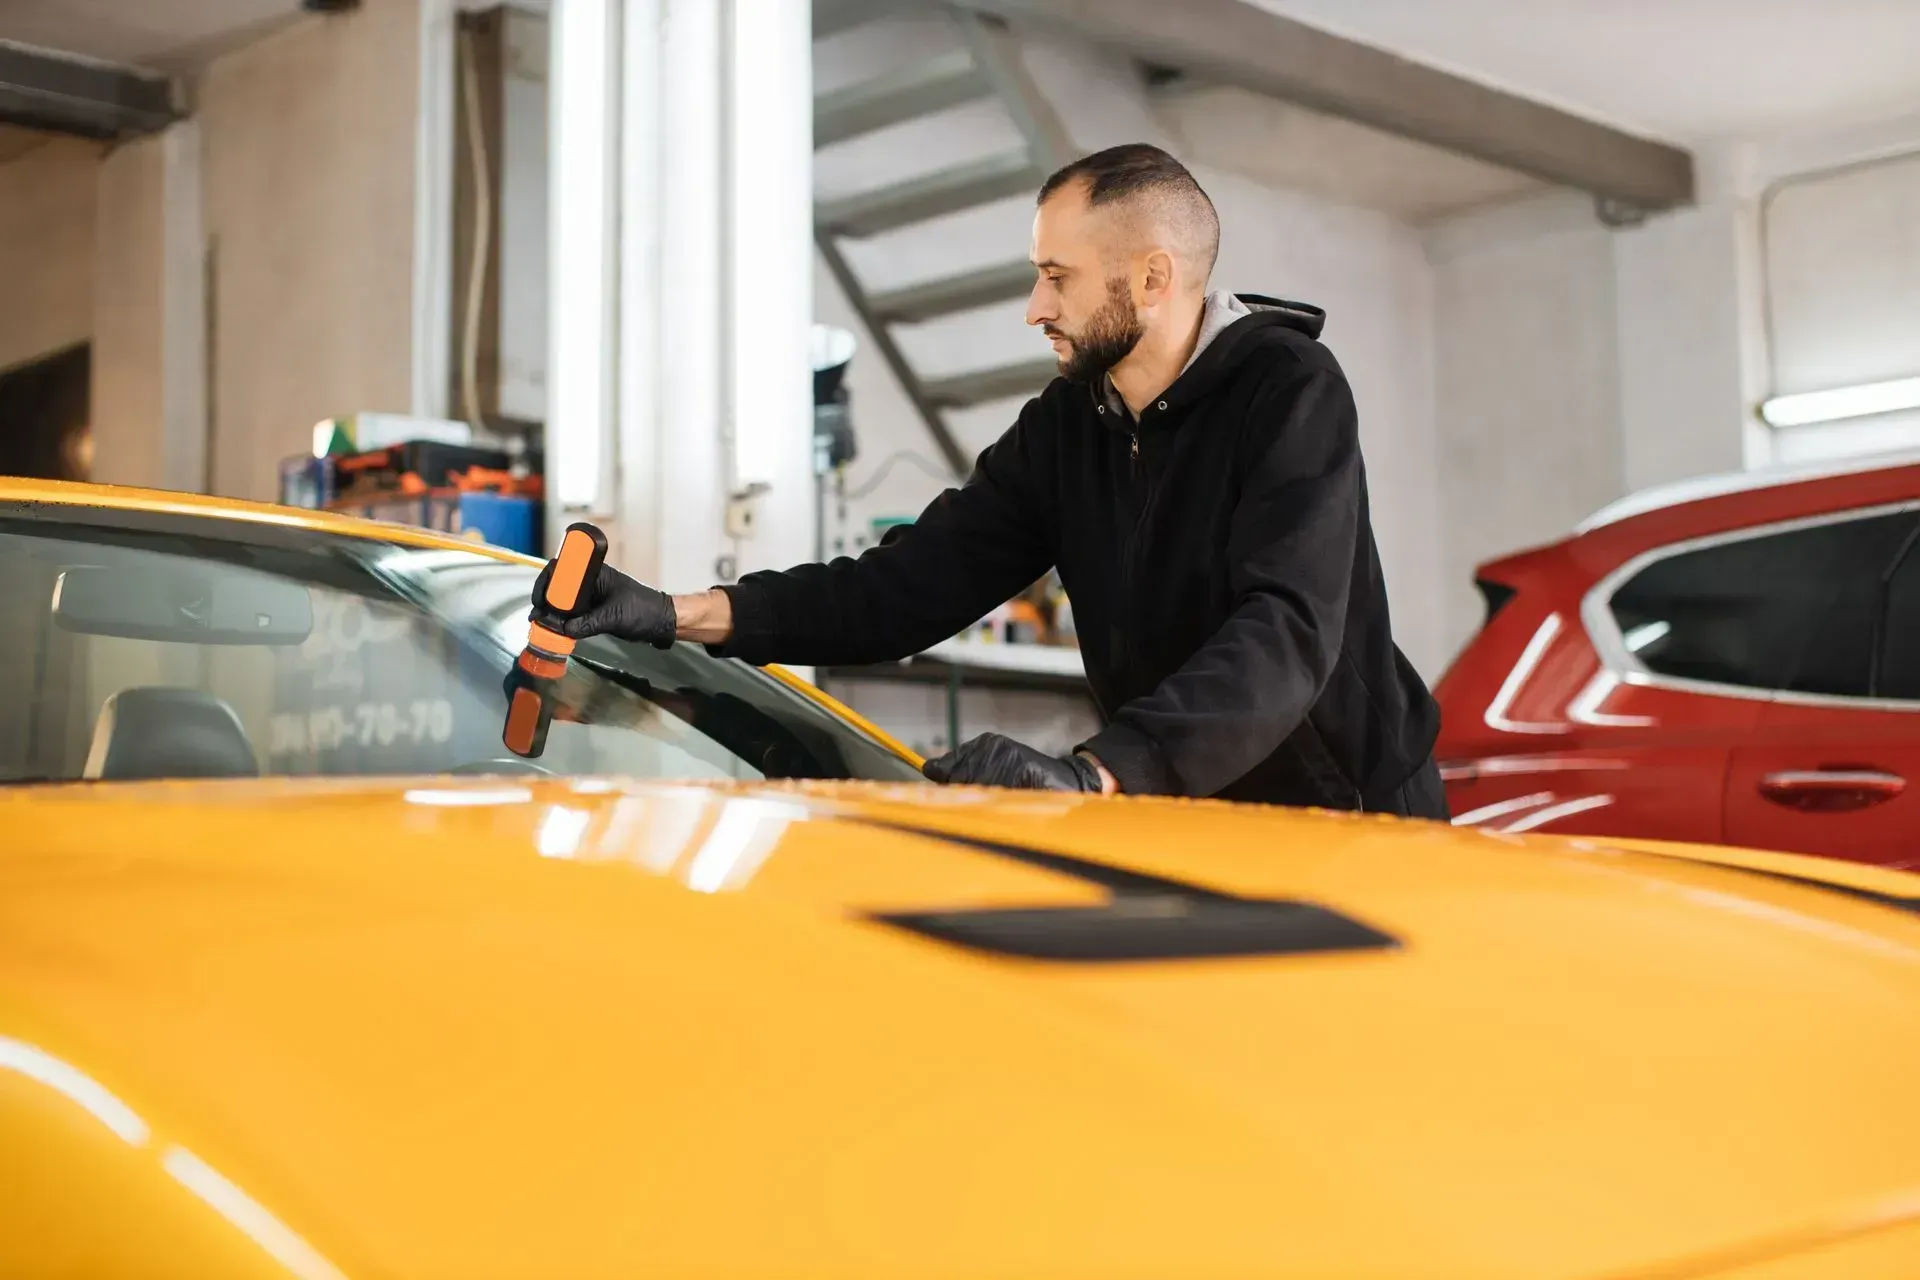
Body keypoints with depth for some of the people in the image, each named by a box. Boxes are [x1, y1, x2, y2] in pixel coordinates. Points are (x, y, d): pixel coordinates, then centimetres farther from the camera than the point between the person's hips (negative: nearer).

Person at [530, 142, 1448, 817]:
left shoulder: (1291, 393, -17)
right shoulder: (1063, 430, 3)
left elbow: (1287, 634, -31)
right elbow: (909, 585, -1)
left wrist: (1091, 774, -46)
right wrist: (677, 615, -13)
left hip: (1354, 818, -5)